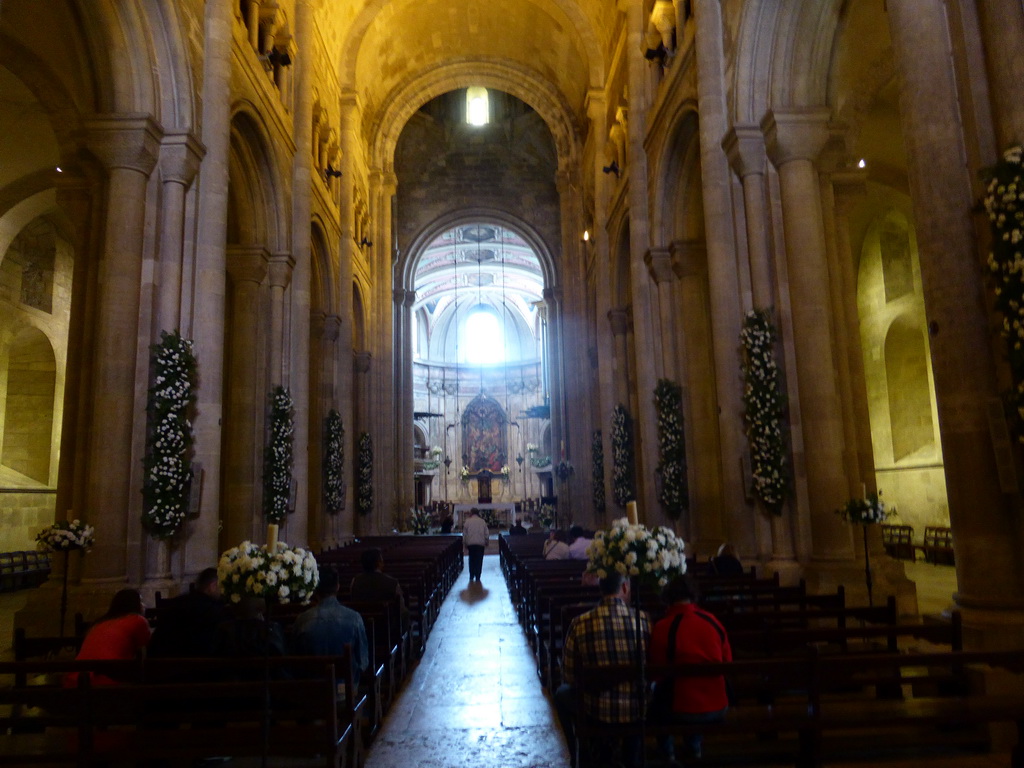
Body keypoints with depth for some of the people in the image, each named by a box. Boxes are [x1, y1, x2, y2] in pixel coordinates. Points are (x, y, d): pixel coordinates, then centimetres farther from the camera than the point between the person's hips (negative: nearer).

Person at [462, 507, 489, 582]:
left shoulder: (467, 521, -1)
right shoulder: (482, 522, 1)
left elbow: (464, 534, 1)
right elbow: (487, 534, 2)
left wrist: (465, 544, 12)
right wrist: (486, 542, 16)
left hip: (470, 544, 1)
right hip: (480, 543, -1)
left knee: (471, 560, 14)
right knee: (479, 561, 3)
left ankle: (471, 577, 14)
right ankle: (477, 578, 0)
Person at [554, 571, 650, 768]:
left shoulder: (580, 624, -13)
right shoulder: (644, 620, -10)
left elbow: (569, 677, -2)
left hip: (596, 712, -1)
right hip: (637, 711, 2)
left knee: (562, 693, 29)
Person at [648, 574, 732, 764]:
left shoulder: (662, 628, -14)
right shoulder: (712, 621, -3)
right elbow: (728, 663, 10)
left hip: (682, 710, -4)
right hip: (718, 707, 4)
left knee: (654, 695, 25)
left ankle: (667, 751, 30)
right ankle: (694, 746, 41)